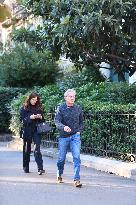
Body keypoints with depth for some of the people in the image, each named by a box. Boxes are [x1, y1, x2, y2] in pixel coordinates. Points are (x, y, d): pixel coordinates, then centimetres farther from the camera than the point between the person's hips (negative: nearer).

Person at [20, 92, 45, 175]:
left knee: (37, 149, -12)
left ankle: (40, 168, -18)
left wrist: (40, 117, -10)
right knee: (27, 149, 9)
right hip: (27, 131, 0)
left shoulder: (39, 108, 8)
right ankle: (26, 168, 21)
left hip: (37, 130, 0)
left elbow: (43, 119, 12)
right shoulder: (24, 108, 2)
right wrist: (30, 117, -17)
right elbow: (22, 120, -2)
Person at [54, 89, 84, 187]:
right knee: (61, 158, 10)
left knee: (77, 157, -11)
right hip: (64, 136, -1)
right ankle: (59, 174, 37)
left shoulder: (78, 108, 4)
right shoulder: (61, 108, -5)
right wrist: (64, 127, -34)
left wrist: (79, 130, 2)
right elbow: (57, 121, -15)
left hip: (75, 136, 1)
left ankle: (77, 179, -10)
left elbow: (81, 121, 17)